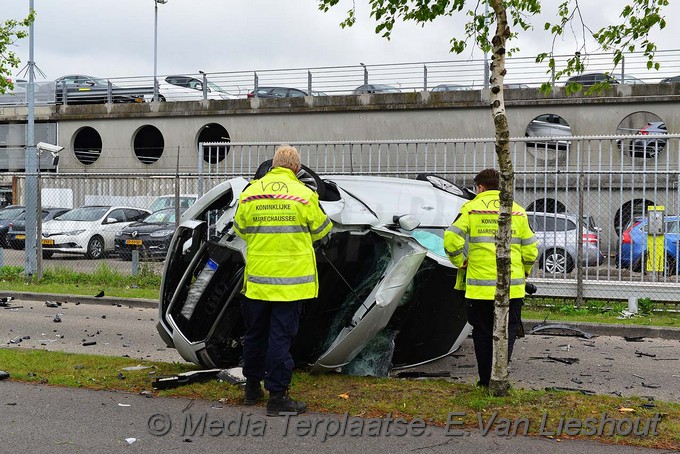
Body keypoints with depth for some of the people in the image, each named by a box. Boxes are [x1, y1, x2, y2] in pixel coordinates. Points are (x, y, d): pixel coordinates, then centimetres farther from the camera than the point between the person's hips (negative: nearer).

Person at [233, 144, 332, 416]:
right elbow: (321, 231, 4)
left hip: (256, 278, 4)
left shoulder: (250, 192, 0)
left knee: (255, 333, 16)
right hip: (290, 279, -3)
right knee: (281, 336, 0)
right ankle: (277, 396, 3)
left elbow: (240, 230, 12)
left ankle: (252, 388, 29)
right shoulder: (304, 195, -9)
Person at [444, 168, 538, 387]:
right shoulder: (517, 211, 8)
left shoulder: (471, 208, -1)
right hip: (512, 286, 2)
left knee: (483, 332, 10)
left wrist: (462, 263, 2)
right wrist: (523, 271, 23)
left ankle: (486, 380, 14)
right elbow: (531, 249, 7)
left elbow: (451, 240, -13)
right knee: (507, 331, 10)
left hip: (480, 285, -1)